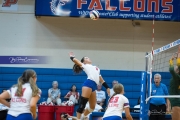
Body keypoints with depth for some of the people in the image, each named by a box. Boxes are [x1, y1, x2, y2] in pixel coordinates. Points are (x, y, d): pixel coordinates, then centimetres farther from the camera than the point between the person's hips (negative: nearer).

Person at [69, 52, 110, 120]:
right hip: (88, 84, -7)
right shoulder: (85, 66, 15)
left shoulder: (96, 68, 33)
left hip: (93, 86, 7)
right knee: (82, 104, -14)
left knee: (92, 107, 7)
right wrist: (71, 56, 26)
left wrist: (107, 87, 26)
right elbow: (75, 60, 5)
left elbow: (100, 79, 32)